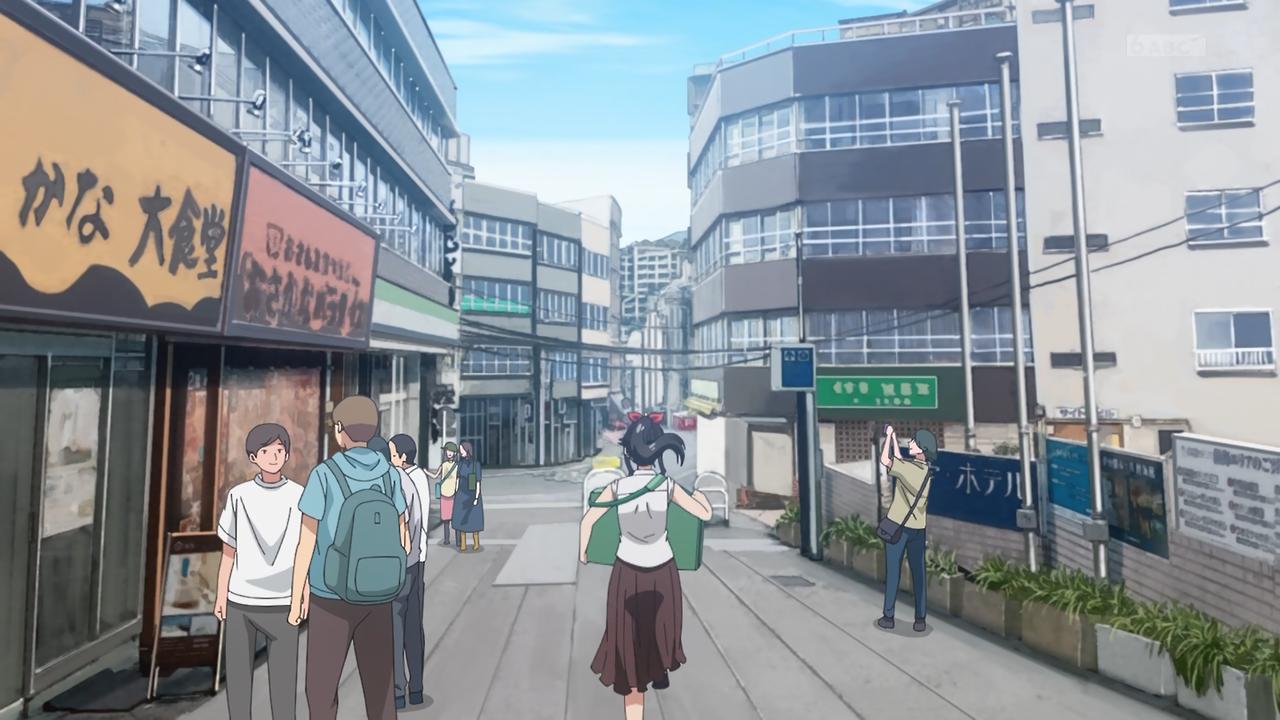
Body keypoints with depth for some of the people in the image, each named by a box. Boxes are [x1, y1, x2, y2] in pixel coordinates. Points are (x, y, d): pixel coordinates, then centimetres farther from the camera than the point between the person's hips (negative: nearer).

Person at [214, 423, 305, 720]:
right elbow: (228, 552, 4)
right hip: (240, 601, 1)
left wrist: (307, 595, 0)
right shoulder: (238, 496, -2)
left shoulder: (300, 497, -4)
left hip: (281, 603, -1)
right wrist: (220, 597, 3)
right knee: (238, 676, 9)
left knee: (283, 677, 3)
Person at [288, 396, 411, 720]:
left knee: (321, 688, 13)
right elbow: (402, 540, 3)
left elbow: (305, 543, -13)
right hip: (377, 598, 4)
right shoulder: (388, 474, -3)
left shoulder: (323, 475, -17)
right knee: (379, 685, 14)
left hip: (332, 599, -4)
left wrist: (295, 599, -1)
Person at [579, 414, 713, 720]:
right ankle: (661, 672, 52)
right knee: (662, 624, 27)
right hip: (663, 570, 1)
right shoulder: (668, 485, -13)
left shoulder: (617, 487, -12)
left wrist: (582, 550, 14)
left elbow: (587, 521, -5)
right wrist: (700, 496, 17)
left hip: (627, 572, -1)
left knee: (630, 636, 7)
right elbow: (705, 514, -5)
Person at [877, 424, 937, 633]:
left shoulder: (910, 468, -18)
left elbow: (885, 460, -9)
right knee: (918, 573, 9)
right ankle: (920, 619, 11)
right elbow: (899, 461, 17)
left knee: (893, 572, 4)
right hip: (918, 528, 5)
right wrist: (894, 438, 23)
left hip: (897, 525, -5)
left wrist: (889, 435, 0)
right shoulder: (927, 469, 3)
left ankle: (888, 617, 10)